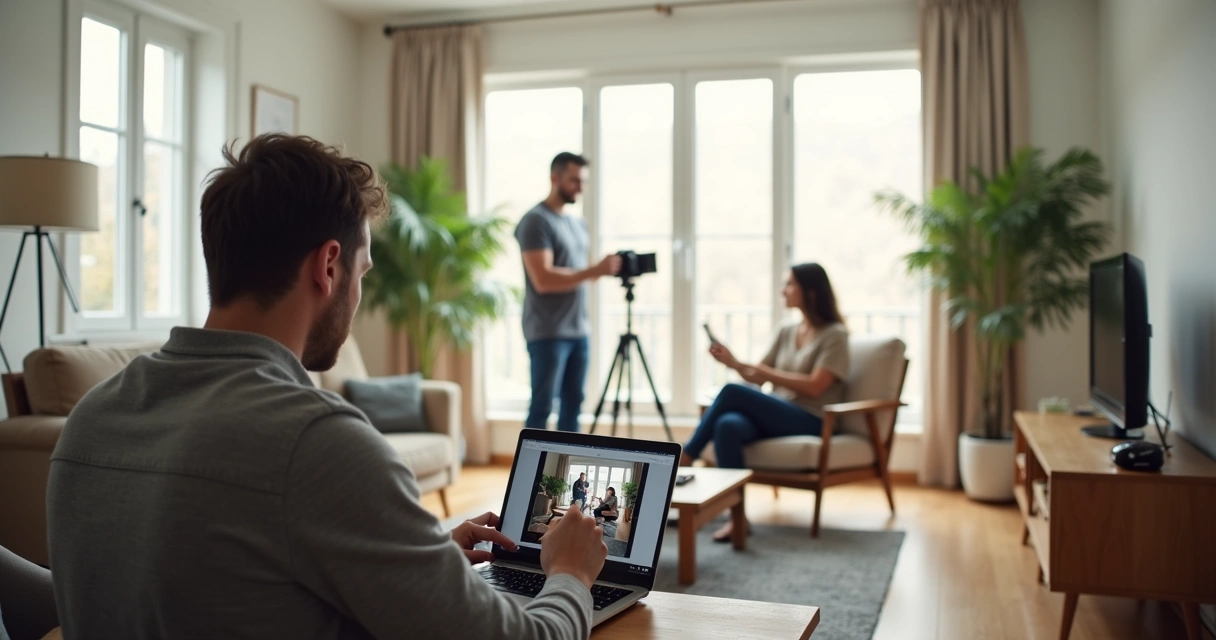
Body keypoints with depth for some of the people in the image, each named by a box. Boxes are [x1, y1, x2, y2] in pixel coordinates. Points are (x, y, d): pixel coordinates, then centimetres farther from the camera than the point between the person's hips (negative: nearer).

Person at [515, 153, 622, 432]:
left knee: (572, 404, 9)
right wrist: (595, 271, -23)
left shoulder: (578, 223, 16)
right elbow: (543, 280, -20)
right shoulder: (536, 221, -10)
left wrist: (604, 271, 3)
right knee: (542, 407, -5)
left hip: (579, 331, 8)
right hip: (547, 333, -8)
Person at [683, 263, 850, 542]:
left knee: (732, 393, -26)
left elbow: (813, 387, -13)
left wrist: (766, 372, -13)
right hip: (775, 416, 6)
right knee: (728, 424, -30)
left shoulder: (834, 335, -1)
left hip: (808, 422, -6)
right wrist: (735, 363, -2)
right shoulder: (786, 332, 19)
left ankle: (682, 461, -15)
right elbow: (759, 378, 15)